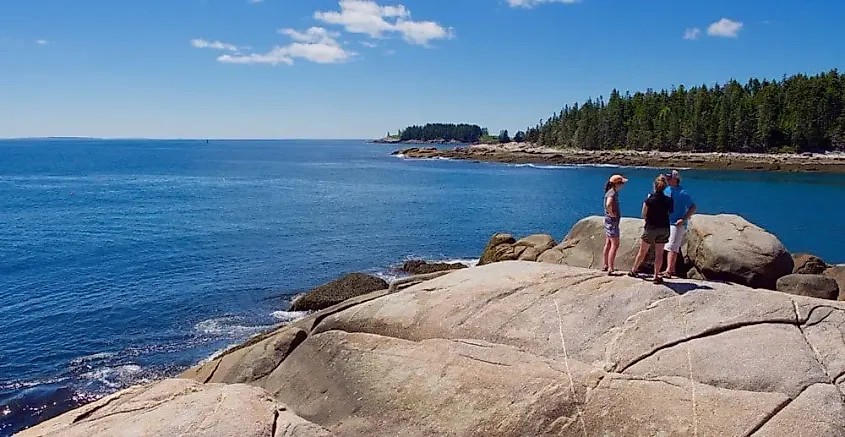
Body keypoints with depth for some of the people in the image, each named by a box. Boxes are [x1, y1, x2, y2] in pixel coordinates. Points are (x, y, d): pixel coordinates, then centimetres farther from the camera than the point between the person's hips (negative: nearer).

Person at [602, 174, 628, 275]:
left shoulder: (614, 192, 12)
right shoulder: (612, 193, -19)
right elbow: (608, 205, -39)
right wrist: (611, 213, -24)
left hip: (610, 221, 10)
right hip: (612, 221, -10)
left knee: (608, 244, 14)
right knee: (615, 244, -10)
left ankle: (604, 265, 21)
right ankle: (610, 268, -13)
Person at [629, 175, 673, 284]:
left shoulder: (649, 200, -13)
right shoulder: (668, 200, -4)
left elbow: (644, 215, -5)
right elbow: (670, 213, 5)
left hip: (651, 227, -2)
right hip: (664, 228, 2)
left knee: (642, 251, 11)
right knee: (659, 253, 6)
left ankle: (633, 271, 24)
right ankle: (656, 276, 7)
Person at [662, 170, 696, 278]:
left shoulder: (682, 193, -13)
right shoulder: (666, 190, 8)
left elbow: (693, 207, -12)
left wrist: (684, 219, -19)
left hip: (677, 223, -8)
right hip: (667, 222, 8)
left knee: (672, 247, -13)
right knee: (669, 247, 13)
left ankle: (669, 271, -17)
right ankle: (672, 269, 22)